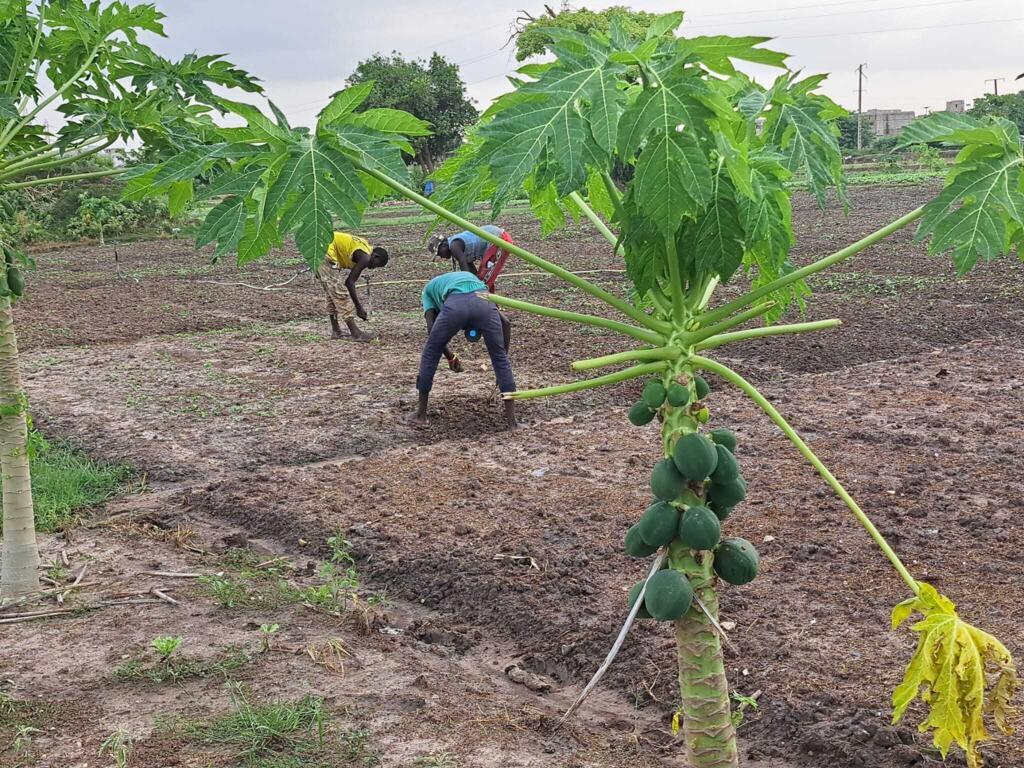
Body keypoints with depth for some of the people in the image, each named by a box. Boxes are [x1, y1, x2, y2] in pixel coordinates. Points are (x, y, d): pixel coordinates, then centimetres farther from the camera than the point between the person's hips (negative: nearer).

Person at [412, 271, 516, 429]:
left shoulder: (429, 288, 38)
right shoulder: (471, 277, 45)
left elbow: (431, 327, 19)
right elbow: (503, 321, 34)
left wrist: (450, 356, 28)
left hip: (455, 304, -2)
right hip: (484, 302, 2)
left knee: (430, 354, 22)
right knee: (500, 358, 18)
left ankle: (421, 413, 27)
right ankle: (511, 419, 17)